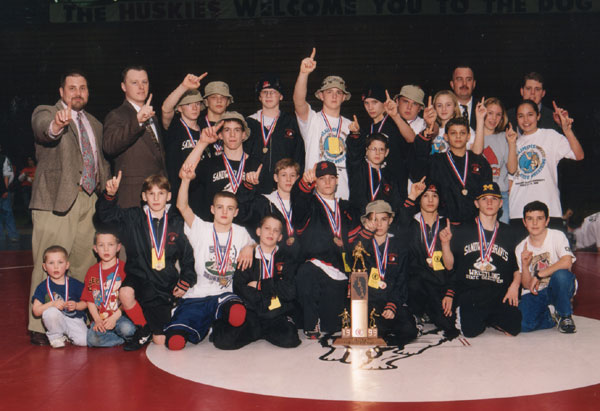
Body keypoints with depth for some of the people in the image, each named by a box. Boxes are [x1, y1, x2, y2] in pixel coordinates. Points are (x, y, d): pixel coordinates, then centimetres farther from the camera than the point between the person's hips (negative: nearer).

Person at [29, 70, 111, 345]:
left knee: (86, 264, 9)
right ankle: (39, 327, 0)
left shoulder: (94, 124, 21)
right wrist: (57, 124, -47)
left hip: (90, 201, 6)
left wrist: (105, 182, 14)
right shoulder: (45, 113, 0)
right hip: (57, 201, -6)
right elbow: (43, 128, -25)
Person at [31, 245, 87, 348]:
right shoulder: (42, 287, -2)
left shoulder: (75, 284, 0)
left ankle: (67, 335, 13)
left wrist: (76, 305, -14)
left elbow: (85, 302, 7)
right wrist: (52, 304, -22)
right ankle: (56, 336, -5)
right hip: (56, 321, -1)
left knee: (84, 341, -23)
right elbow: (36, 311, -7)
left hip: (75, 319, 1)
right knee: (50, 312, -35)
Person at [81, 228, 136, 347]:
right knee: (91, 339, -27)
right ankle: (125, 340, -8)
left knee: (127, 329, -35)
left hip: (120, 316, -2)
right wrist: (97, 320, -6)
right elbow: (89, 300, 8)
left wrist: (114, 317, -14)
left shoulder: (124, 268, 1)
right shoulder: (92, 271, 12)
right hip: (100, 318, 3)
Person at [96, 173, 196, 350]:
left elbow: (187, 256, 8)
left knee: (160, 341, -1)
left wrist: (185, 282, 3)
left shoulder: (176, 223, 1)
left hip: (165, 284, 0)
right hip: (139, 276, 0)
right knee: (125, 293, -36)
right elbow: (106, 214, -9)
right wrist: (110, 194, -27)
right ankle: (143, 328, -6)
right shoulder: (134, 218, 1)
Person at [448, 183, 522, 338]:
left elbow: (518, 267, 19)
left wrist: (515, 284, -1)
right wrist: (449, 294, -2)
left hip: (499, 296, 2)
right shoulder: (462, 232, 9)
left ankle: (490, 319, 10)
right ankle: (461, 314, 11)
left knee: (513, 329, -21)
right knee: (471, 330, -23)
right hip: (469, 294, -2)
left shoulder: (508, 234, 14)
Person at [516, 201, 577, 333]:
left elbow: (567, 262, -28)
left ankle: (564, 316, -9)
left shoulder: (557, 236, -8)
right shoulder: (520, 249, 1)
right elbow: (527, 285, -2)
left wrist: (539, 275, -25)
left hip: (557, 289, -2)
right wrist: (525, 266, -20)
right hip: (535, 293, 2)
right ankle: (551, 316, 9)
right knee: (519, 324, -25)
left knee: (561, 274, -38)